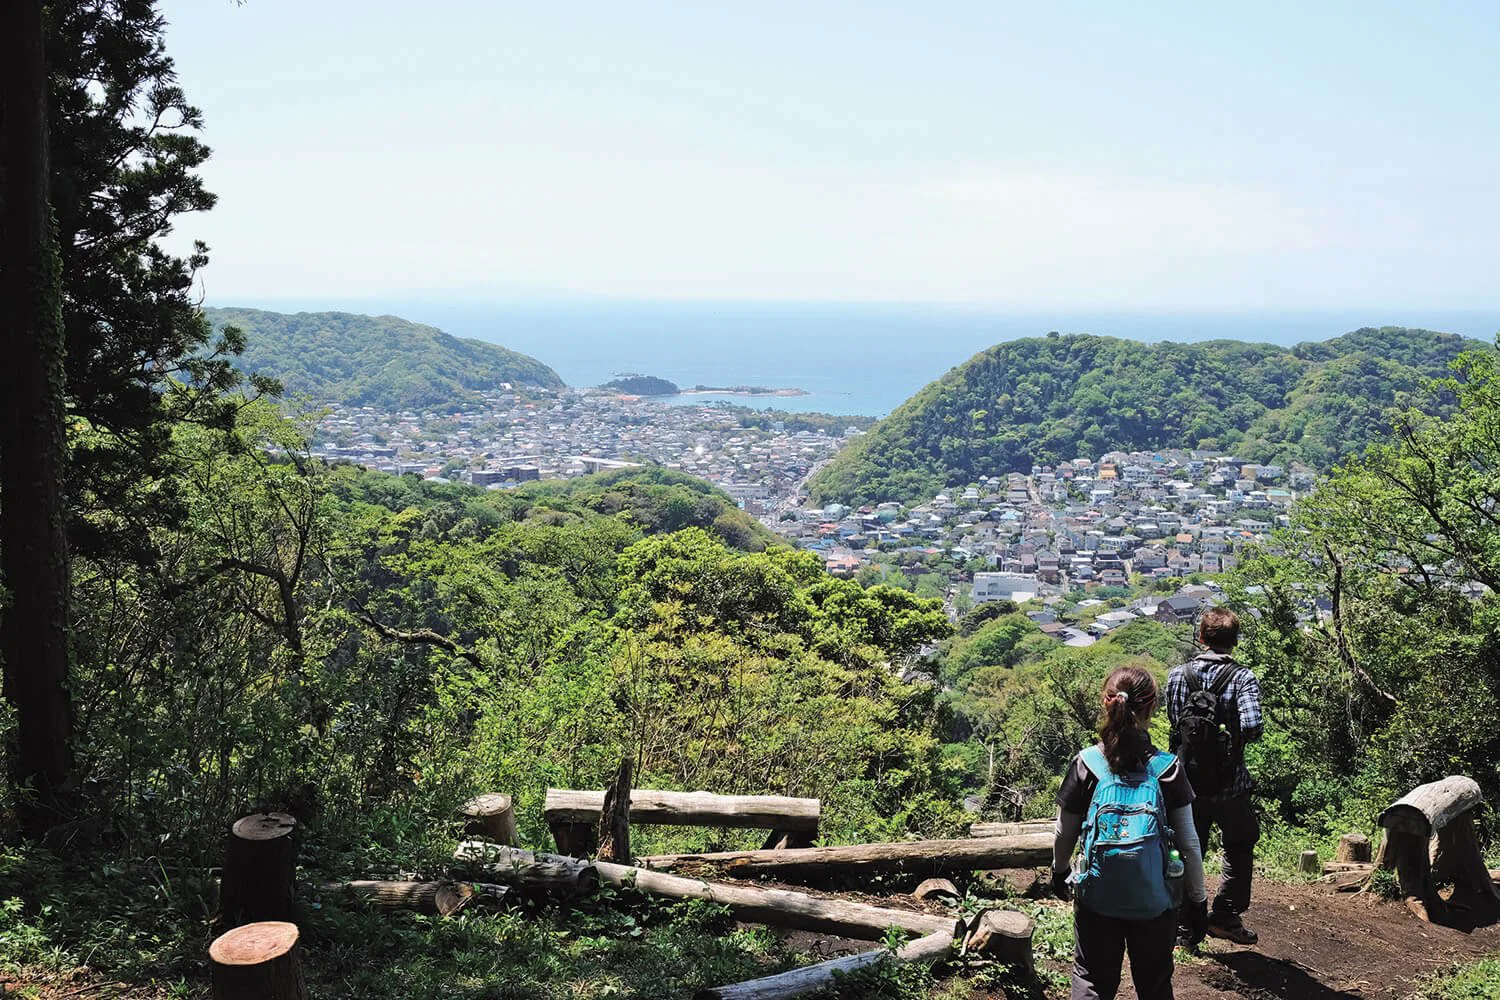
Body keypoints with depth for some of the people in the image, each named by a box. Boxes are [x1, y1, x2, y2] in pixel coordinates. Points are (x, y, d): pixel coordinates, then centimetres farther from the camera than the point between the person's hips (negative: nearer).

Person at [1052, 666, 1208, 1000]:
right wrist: (1198, 900, 8)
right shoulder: (1168, 769, -9)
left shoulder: (1085, 765, -9)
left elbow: (1064, 835, 0)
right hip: (1155, 901, 1)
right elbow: (1188, 842, -4)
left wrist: (1059, 872, 20)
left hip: (1097, 897, 0)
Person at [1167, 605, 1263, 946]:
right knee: (1240, 847, 21)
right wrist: (1233, 735, -1)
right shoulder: (1243, 678, -11)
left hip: (1186, 781, 2)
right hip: (1229, 786, -2)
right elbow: (1252, 727, -22)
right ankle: (1224, 915, 18)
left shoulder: (1178, 675, -3)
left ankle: (1186, 923, 20)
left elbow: (1173, 721, 0)